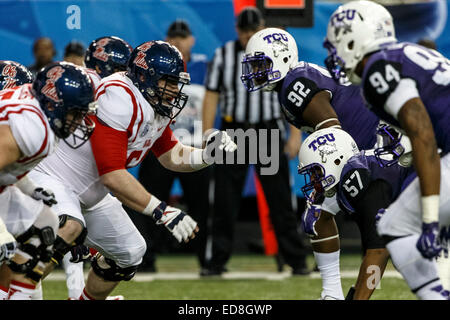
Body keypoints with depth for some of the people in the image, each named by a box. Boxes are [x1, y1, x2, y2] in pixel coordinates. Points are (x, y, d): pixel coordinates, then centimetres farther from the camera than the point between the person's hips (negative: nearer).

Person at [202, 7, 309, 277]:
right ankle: (217, 261, 6)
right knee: (224, 201, -1)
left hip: (269, 133, -1)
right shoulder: (223, 55, 4)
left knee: (280, 200, -1)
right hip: (233, 132, 1)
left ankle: (297, 261, 4)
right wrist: (207, 137, 0)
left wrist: (295, 134, -3)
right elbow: (211, 97, 6)